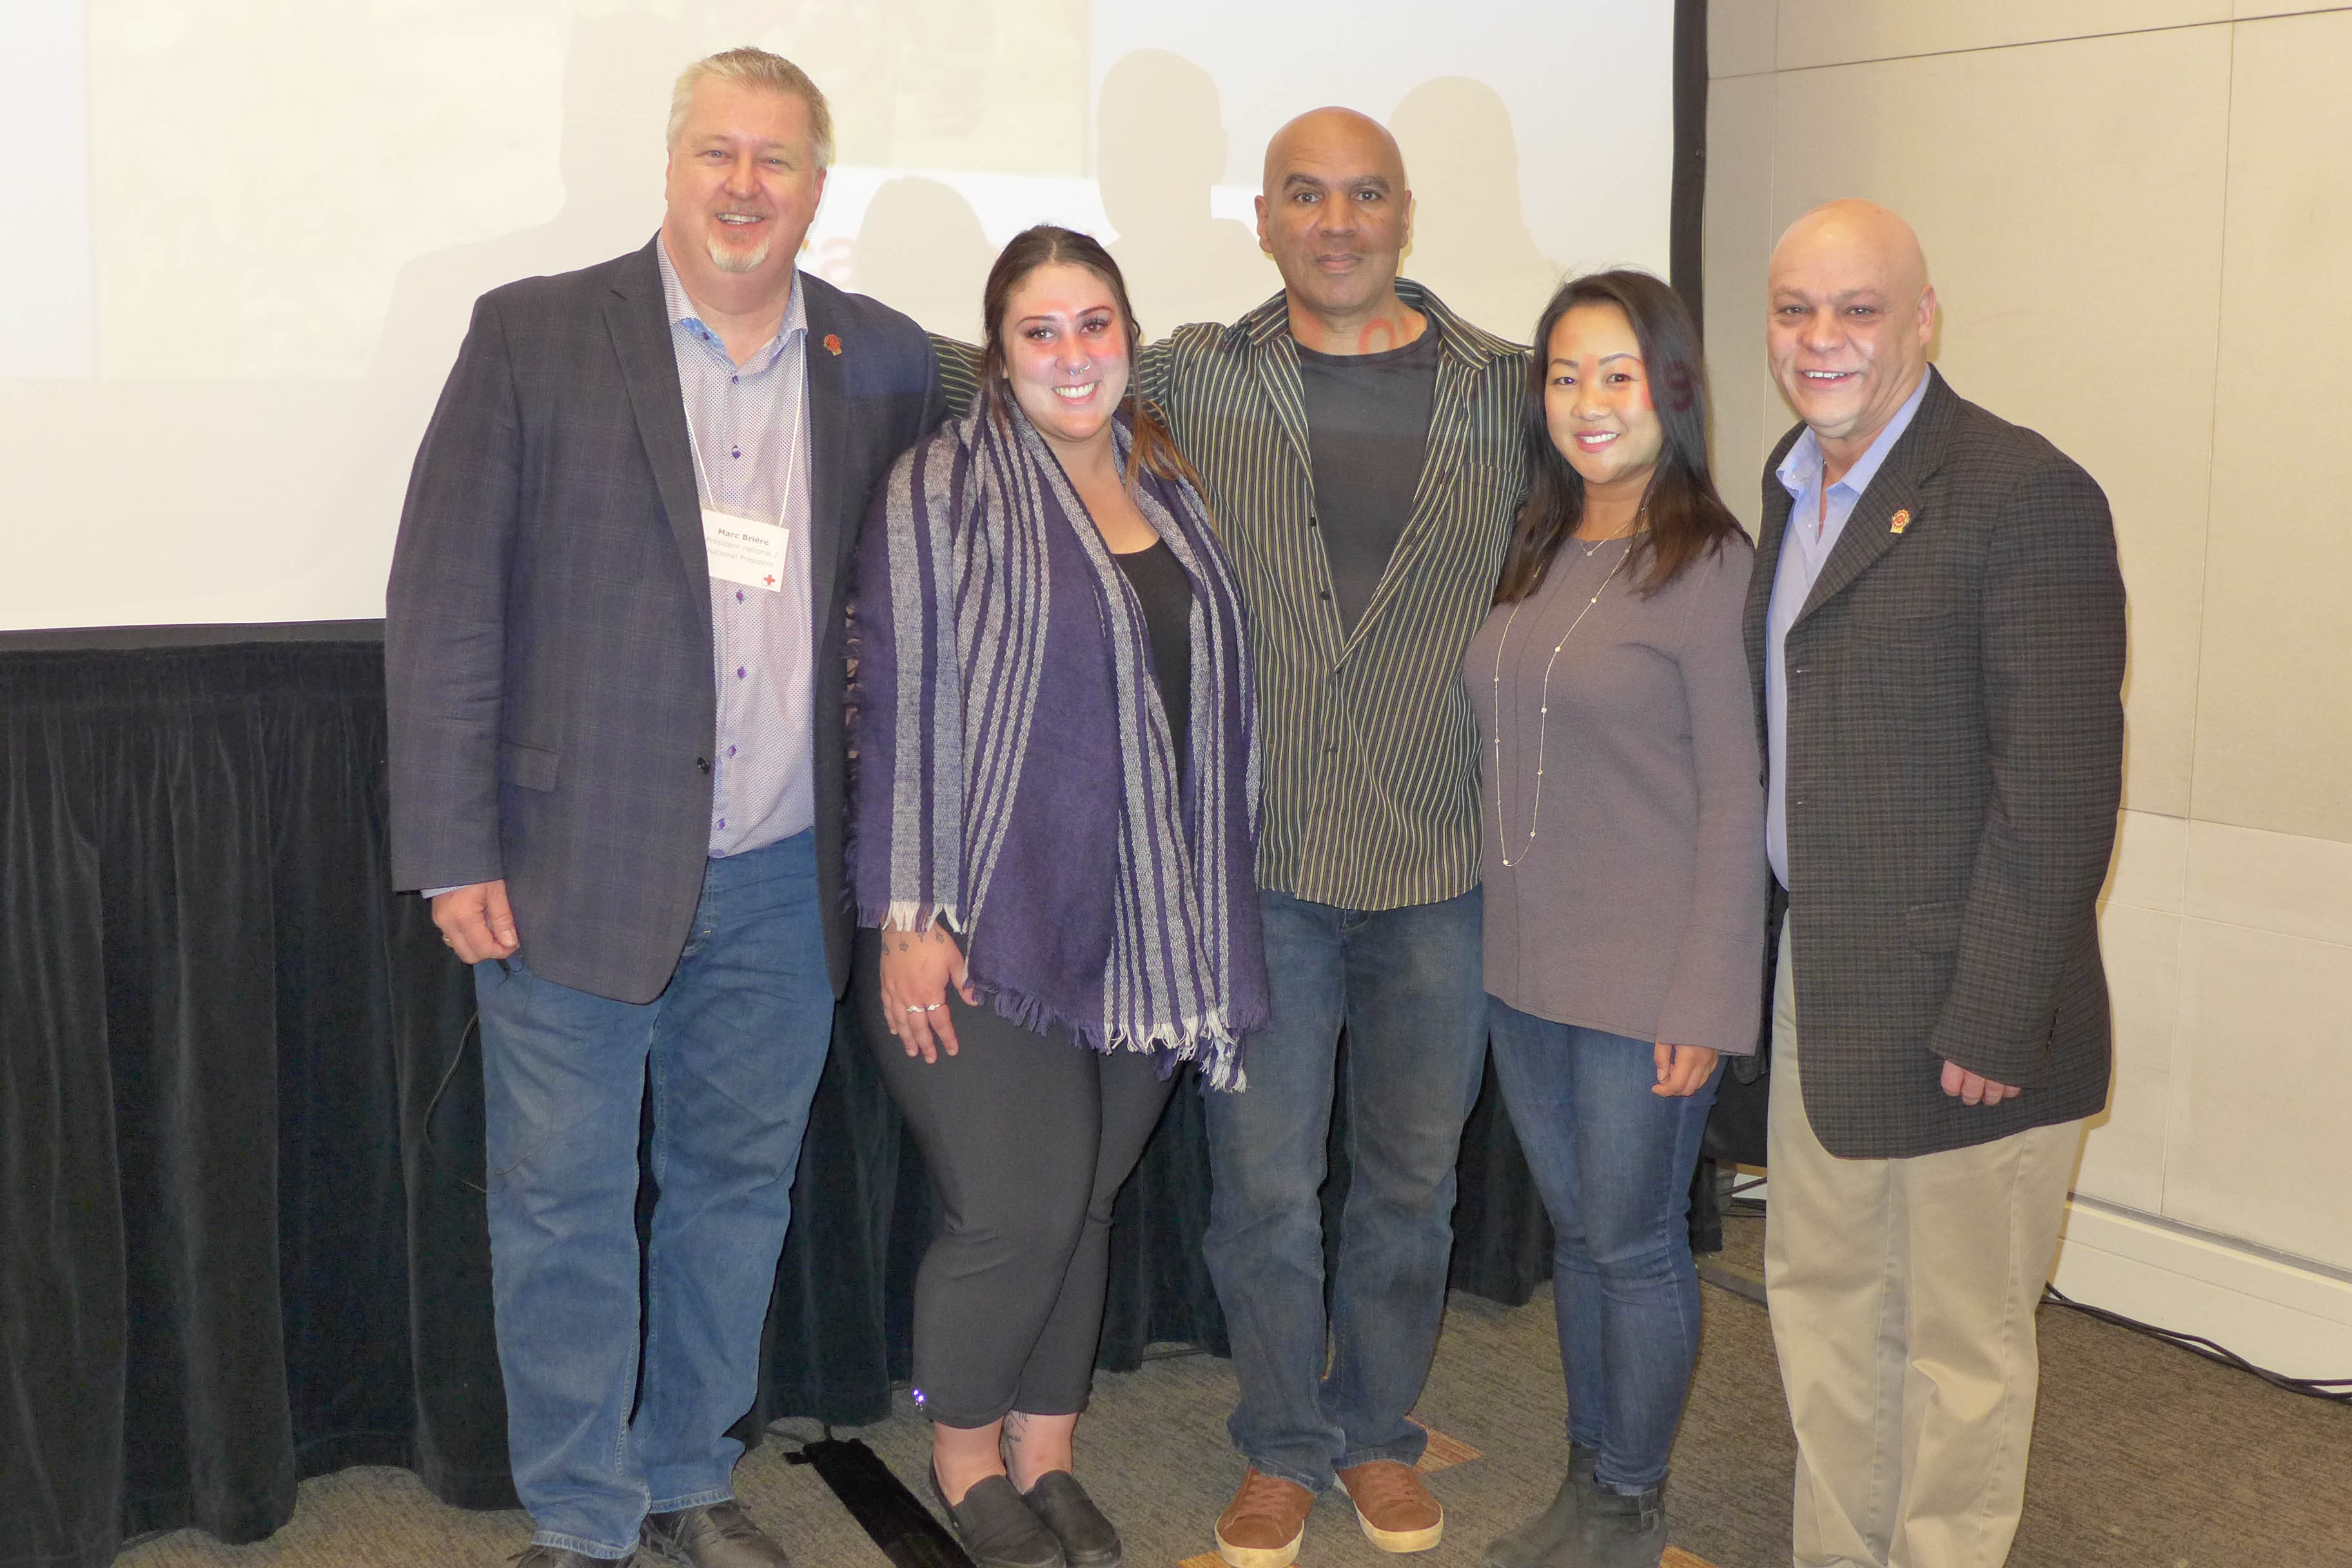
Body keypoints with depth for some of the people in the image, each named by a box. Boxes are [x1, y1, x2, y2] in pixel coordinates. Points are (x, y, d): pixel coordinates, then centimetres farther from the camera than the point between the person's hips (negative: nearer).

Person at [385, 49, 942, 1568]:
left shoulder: (887, 362, 5)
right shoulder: (534, 334, -4)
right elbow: (443, 601, -5)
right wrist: (454, 851, -9)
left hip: (783, 884, 3)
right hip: (576, 871, -3)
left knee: (740, 1189, 16)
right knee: (565, 1210, 6)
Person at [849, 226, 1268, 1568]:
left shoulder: (1171, 490, 11)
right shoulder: (944, 487, -6)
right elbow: (904, 702, -10)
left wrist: (1205, 917, 14)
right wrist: (910, 915, -14)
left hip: (1147, 934, 5)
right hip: (990, 924, -5)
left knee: (1088, 1203, 12)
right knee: (1016, 1210, -4)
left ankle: (1046, 1455, 29)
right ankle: (967, 1457, 21)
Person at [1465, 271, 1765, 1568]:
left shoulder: (1710, 568, -12)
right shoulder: (1534, 552, 8)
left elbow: (1735, 800, -13)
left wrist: (1704, 1000, -15)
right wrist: (1501, 933, 7)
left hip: (1646, 978, -6)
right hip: (1524, 965, 6)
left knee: (1634, 1244, 7)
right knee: (1575, 1232, 18)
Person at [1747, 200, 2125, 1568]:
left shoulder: (2027, 498, -15)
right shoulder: (1793, 484, 10)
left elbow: (2060, 789, -19)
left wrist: (1997, 1025, -20)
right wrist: (1774, 963, 11)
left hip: (1957, 1011, -8)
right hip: (1816, 992, 8)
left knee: (1957, 1347, 7)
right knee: (1823, 1304, 19)